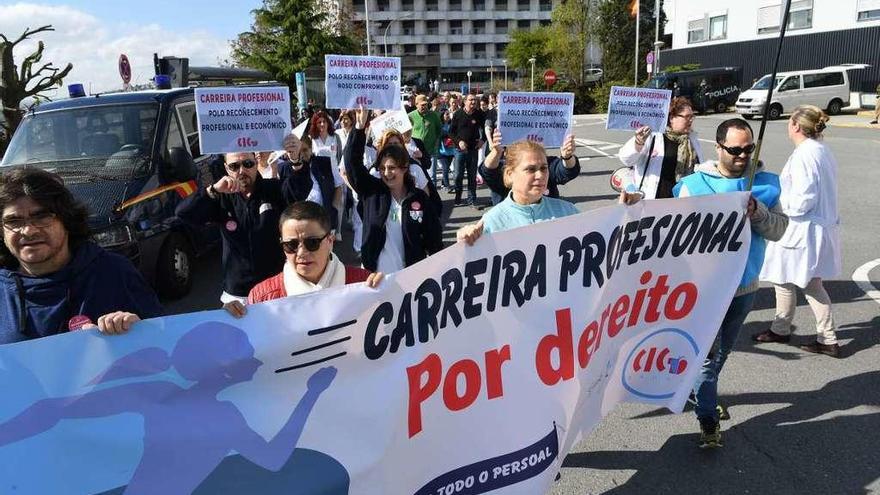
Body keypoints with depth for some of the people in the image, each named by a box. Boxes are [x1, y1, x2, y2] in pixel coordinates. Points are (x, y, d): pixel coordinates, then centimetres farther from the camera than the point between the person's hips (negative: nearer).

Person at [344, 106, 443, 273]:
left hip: (410, 274, -1)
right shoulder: (372, 190, -3)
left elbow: (433, 236, -1)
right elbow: (353, 161, -13)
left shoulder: (420, 198, -6)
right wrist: (359, 126, -23)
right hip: (374, 273, 1)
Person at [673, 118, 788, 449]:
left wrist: (757, 211, -23)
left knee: (723, 351, 22)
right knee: (708, 353, -3)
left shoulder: (766, 183, 2)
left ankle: (703, 392, 45)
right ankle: (708, 420, 6)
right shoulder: (694, 184, -9)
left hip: (745, 285, 5)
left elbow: (779, 229, -5)